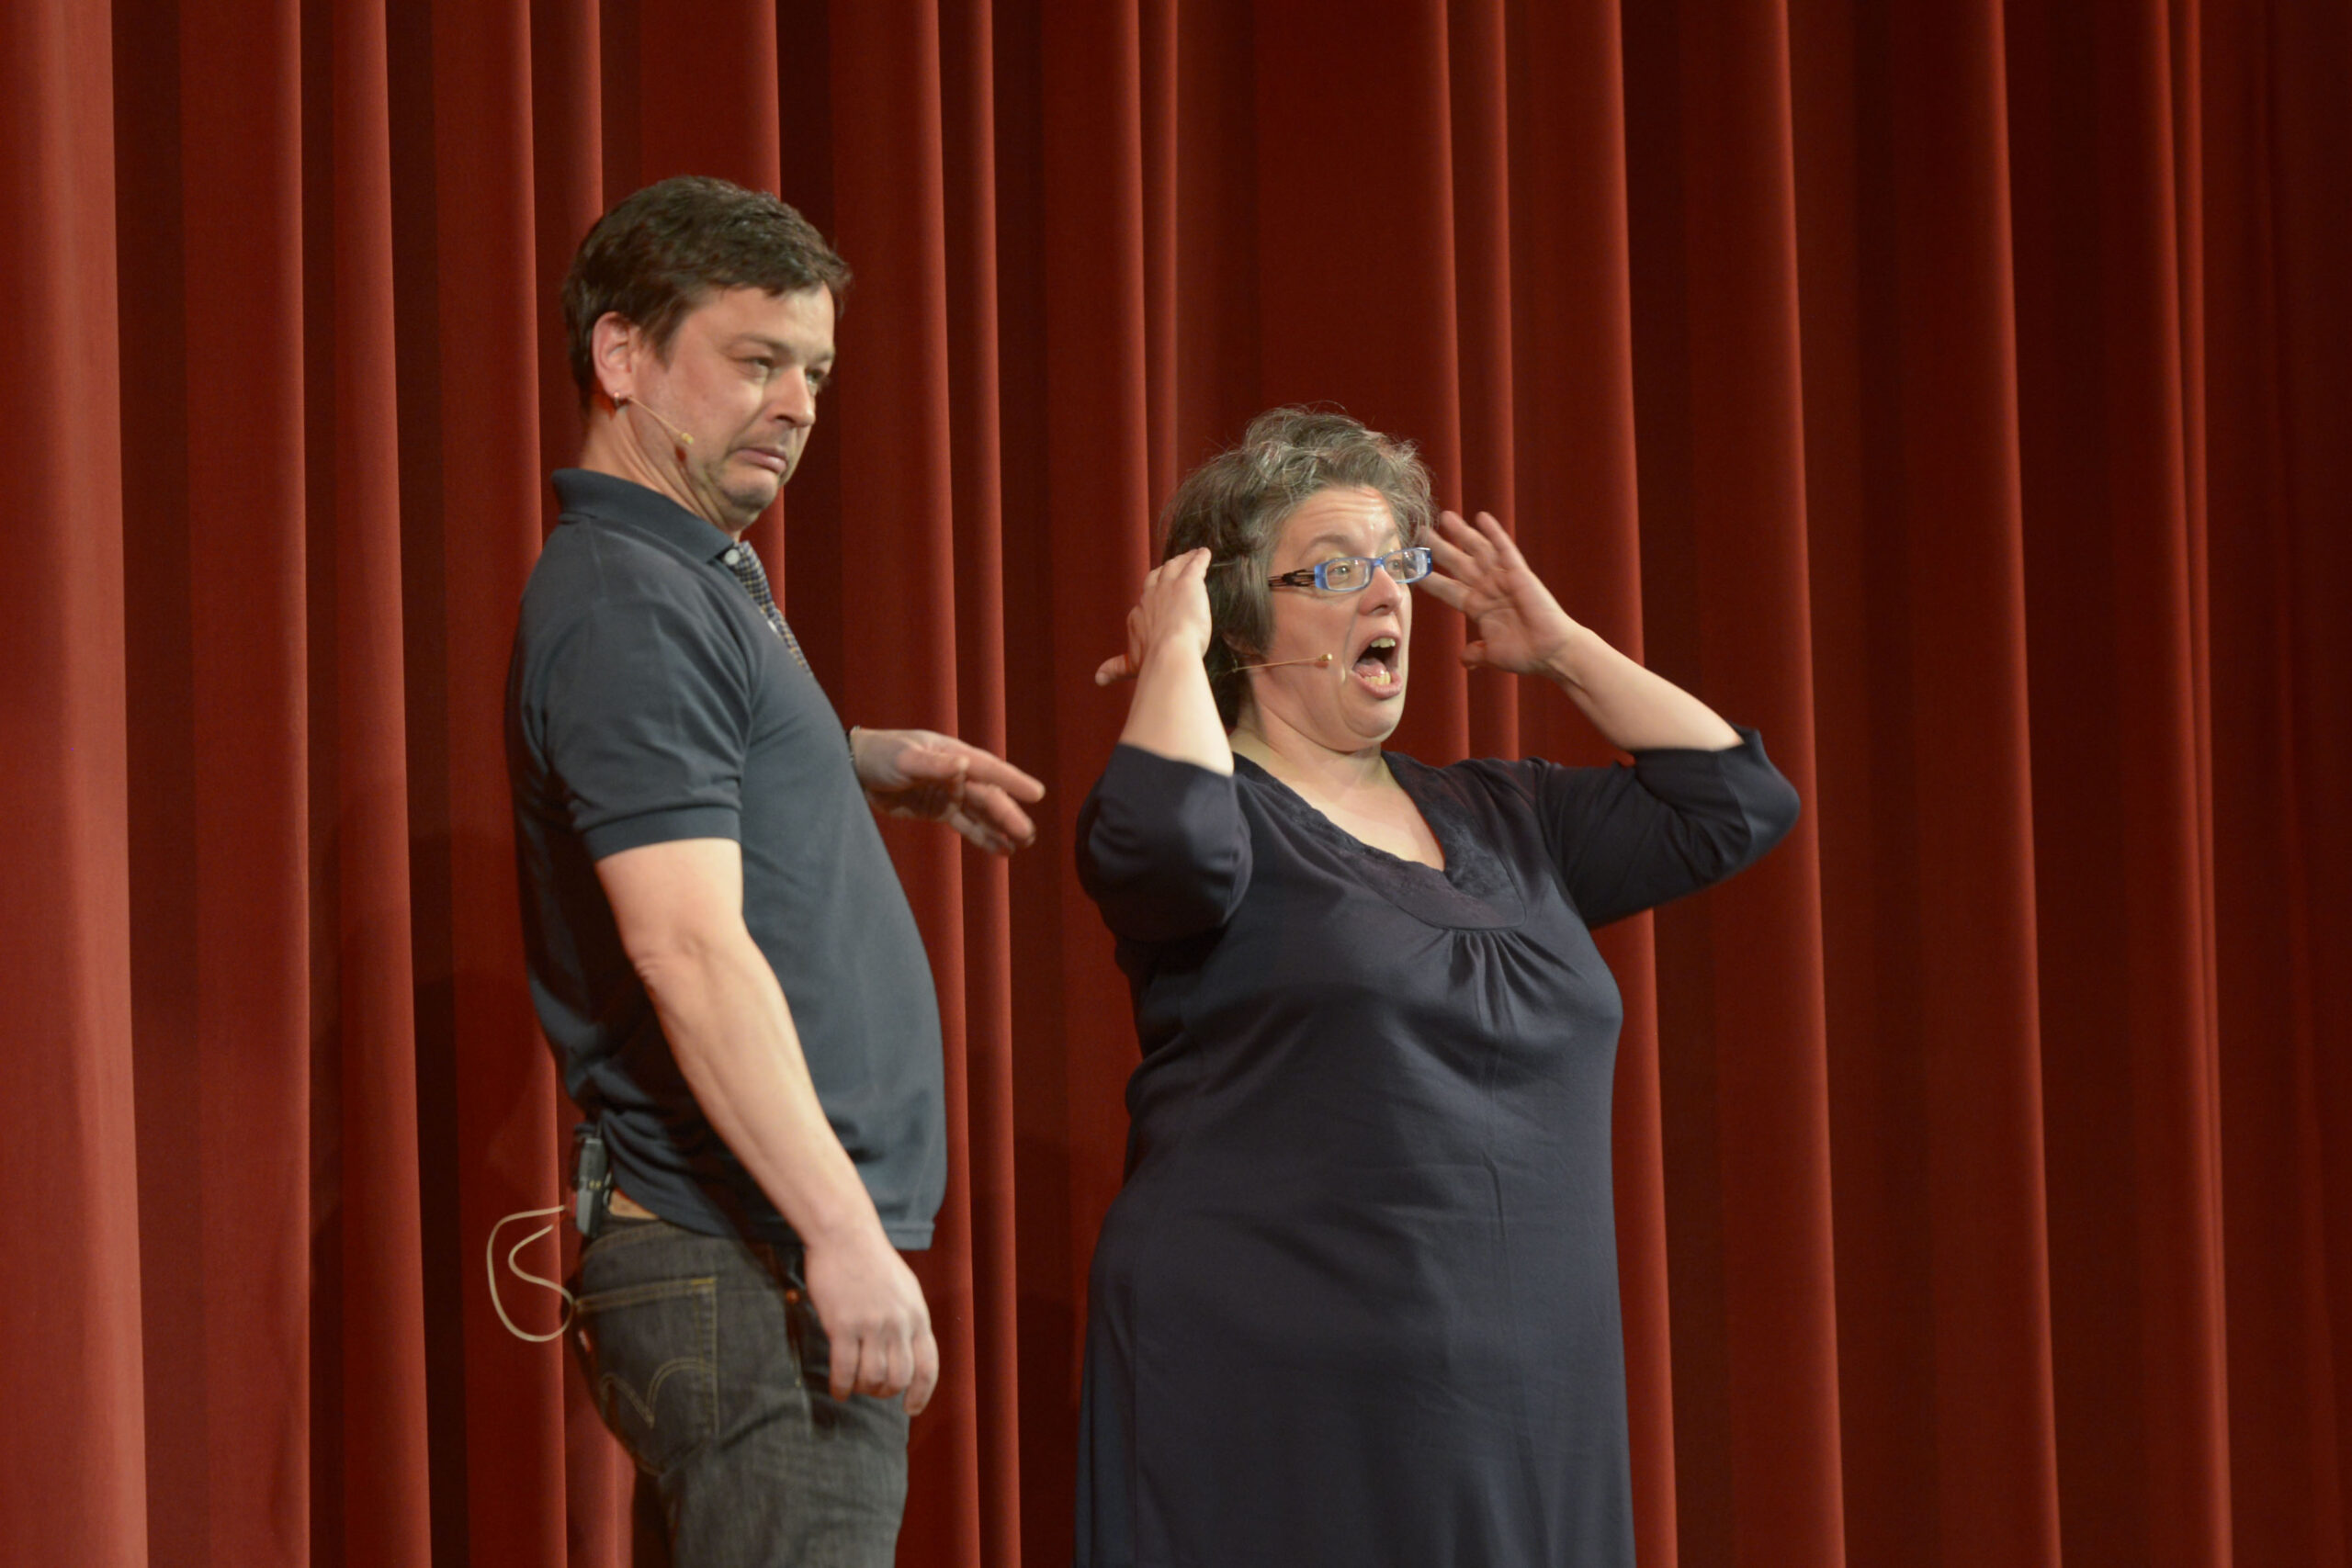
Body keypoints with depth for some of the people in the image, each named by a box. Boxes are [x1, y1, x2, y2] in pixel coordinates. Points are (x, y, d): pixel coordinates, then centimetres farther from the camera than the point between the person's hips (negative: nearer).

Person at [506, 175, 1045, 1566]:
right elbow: (688, 948, -23)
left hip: (769, 1258, 10)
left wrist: (878, 764, 25)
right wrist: (842, 1231, -26)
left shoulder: (704, 579, 18)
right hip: (745, 1276, -10)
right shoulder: (627, 604, -14)